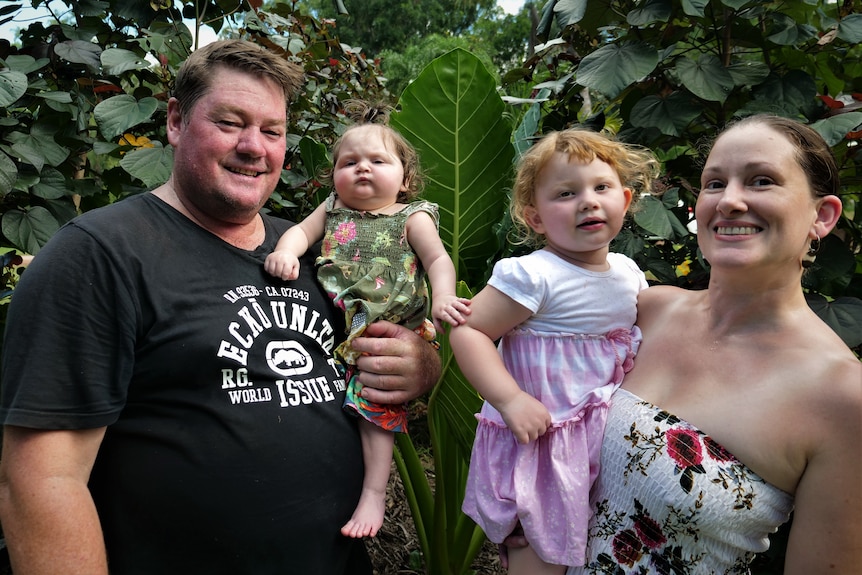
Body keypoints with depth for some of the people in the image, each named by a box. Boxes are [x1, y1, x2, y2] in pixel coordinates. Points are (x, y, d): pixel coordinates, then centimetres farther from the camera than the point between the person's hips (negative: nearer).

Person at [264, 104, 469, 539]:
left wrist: (442, 299, -20)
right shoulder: (333, 210, 16)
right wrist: (285, 251, -15)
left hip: (390, 329, -4)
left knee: (376, 402, -14)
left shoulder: (412, 217, 4)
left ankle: (374, 493, -6)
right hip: (335, 325, 4)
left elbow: (439, 261, -2)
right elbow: (302, 230, 8)